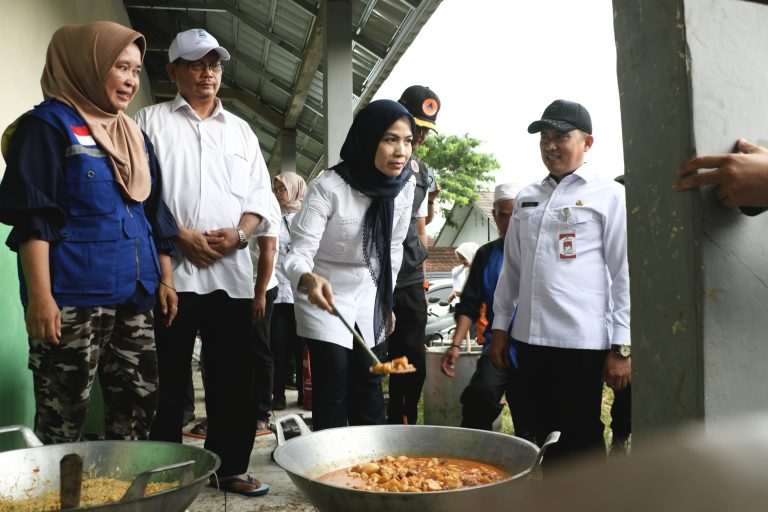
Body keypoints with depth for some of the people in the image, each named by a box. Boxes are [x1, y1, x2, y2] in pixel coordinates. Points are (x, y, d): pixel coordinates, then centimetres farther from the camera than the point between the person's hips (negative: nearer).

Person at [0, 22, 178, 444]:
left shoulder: (134, 135, 17)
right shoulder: (49, 125, -3)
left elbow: (155, 216, 20)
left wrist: (165, 279, 13)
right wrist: (39, 295, -18)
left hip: (134, 294, 7)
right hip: (73, 297, -7)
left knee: (138, 405, 9)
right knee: (62, 416, -1)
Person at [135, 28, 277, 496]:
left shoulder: (240, 130, 18)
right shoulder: (152, 121, 7)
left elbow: (261, 198, 12)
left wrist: (238, 234, -6)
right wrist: (180, 235, -13)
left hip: (231, 272, 3)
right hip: (170, 270, -3)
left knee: (234, 378, 7)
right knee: (168, 379, 2)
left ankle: (230, 467, 20)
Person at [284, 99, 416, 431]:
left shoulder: (404, 186, -9)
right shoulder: (328, 187, -25)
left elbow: (393, 249, 5)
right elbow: (299, 254, -27)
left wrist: (387, 301, 11)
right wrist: (309, 280, -49)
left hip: (370, 302, 5)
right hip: (326, 299, -5)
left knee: (369, 388, 10)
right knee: (333, 391, -7)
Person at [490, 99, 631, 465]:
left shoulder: (609, 195, -2)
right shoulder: (526, 198, 13)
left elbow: (624, 273, -5)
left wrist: (621, 346, -9)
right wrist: (500, 327, 13)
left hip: (582, 340, -5)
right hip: (530, 338, 5)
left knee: (580, 441, 5)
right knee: (542, 436, 14)